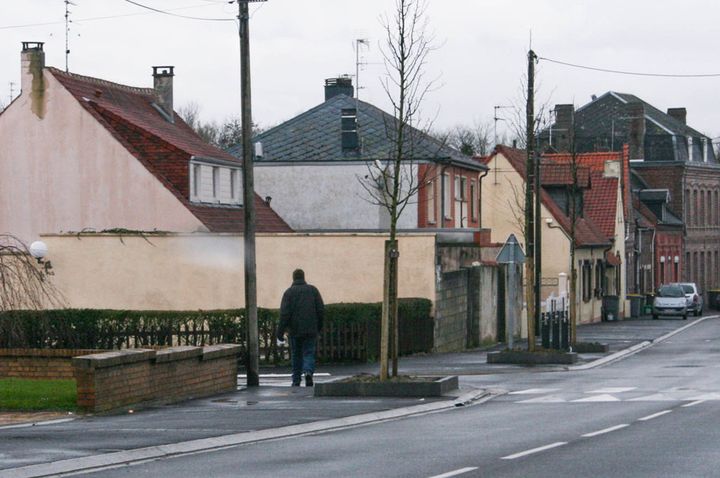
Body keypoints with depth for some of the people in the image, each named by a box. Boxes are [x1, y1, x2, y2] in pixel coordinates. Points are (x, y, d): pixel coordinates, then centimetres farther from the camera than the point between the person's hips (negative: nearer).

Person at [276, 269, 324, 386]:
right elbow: (321, 309, 2)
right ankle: (308, 372, -24)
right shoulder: (313, 290, 4)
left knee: (296, 355, 11)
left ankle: (296, 381, 12)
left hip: (295, 329, -1)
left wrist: (280, 332, -8)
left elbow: (284, 314, -10)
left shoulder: (289, 292, -2)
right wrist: (319, 326, 14)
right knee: (309, 354, 3)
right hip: (311, 330, 1)